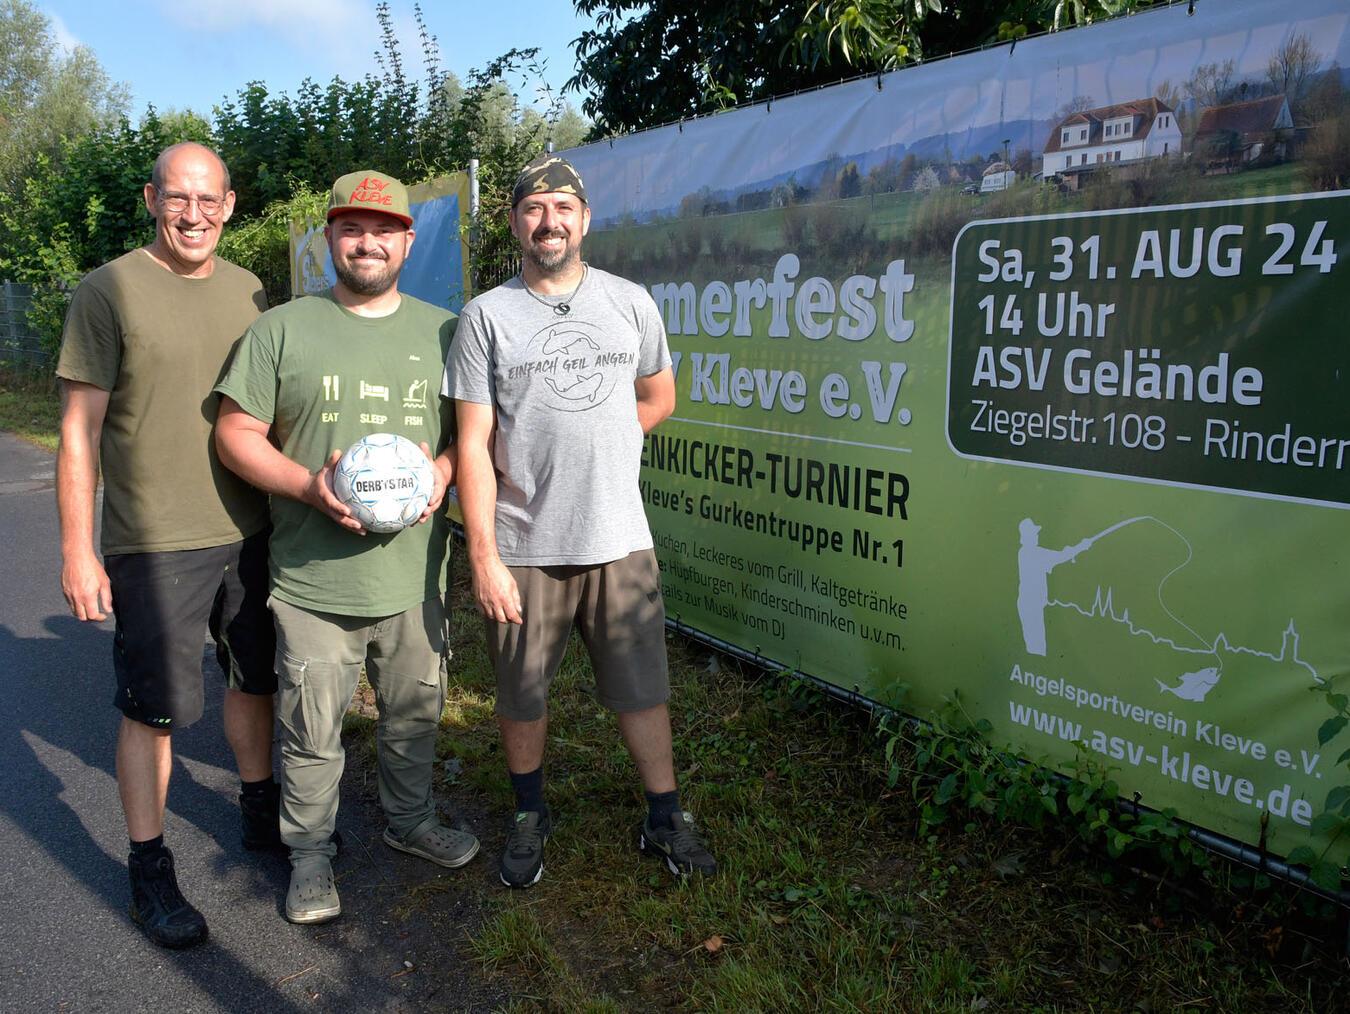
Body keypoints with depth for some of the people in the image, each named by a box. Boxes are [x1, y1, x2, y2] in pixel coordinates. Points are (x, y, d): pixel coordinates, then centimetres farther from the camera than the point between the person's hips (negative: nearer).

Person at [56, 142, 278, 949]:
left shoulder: (251, 293, 6)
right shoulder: (109, 291, -8)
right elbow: (80, 429, -8)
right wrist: (77, 550, -11)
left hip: (252, 533, 5)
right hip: (154, 544, -5)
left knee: (256, 678, 18)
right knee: (155, 709, 3)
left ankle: (260, 812, 38)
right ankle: (150, 868, 20)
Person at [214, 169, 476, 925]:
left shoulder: (443, 330, 7)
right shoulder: (283, 330, 1)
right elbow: (237, 433, -1)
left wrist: (443, 471, -11)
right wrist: (310, 486, -17)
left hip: (416, 572, 3)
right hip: (314, 578, -2)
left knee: (417, 714, 18)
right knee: (313, 729, 8)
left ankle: (412, 819, 41)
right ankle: (311, 852, 29)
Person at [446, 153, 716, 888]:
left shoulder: (630, 302, 6)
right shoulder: (487, 316, -2)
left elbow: (658, 398, 18)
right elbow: (472, 445, -6)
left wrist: (587, 441, 6)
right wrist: (483, 555, -13)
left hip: (619, 539, 1)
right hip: (522, 549, -1)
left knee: (641, 690, 10)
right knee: (520, 696, 13)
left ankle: (665, 819, 28)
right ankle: (529, 816, 36)